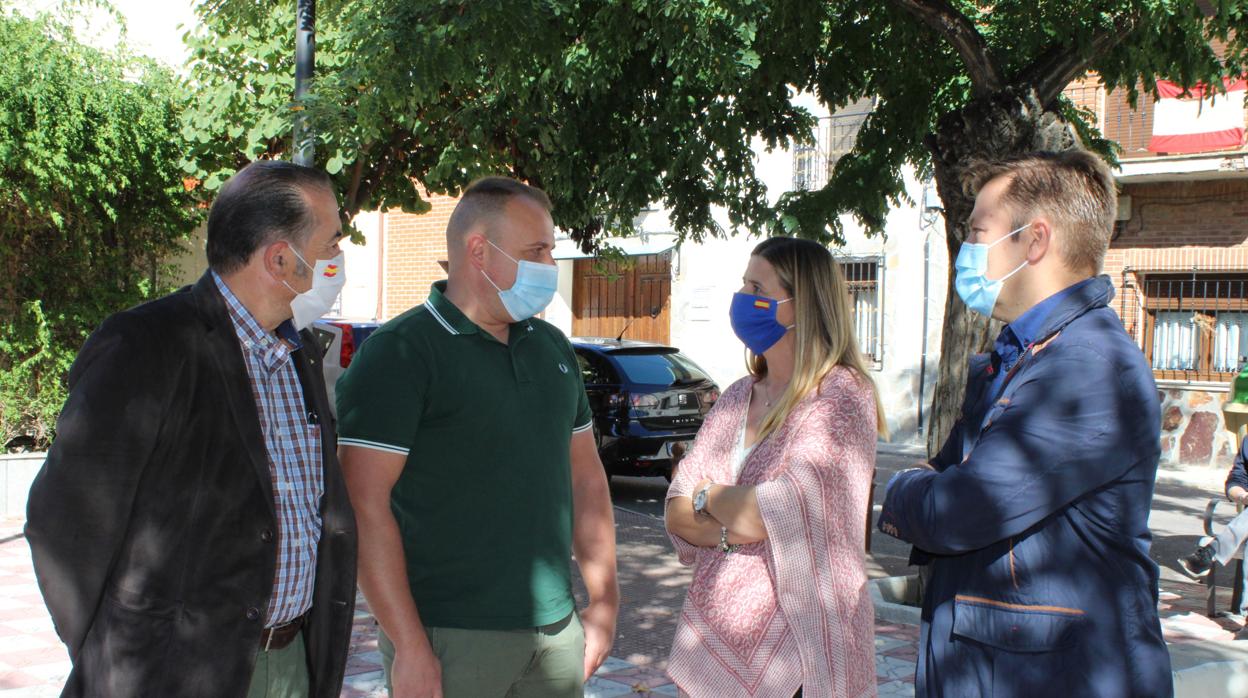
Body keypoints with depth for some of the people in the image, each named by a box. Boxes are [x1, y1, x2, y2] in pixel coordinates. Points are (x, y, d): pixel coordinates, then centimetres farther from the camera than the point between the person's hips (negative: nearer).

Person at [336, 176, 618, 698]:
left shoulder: (552, 347, 12)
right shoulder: (399, 352, -10)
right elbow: (365, 504, -15)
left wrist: (603, 600, 12)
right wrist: (409, 645, -17)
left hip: (557, 630, 6)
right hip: (450, 639, -6)